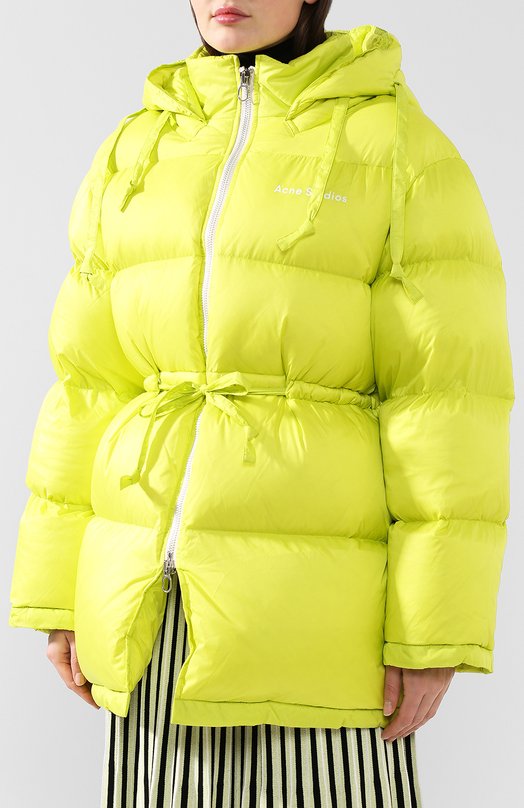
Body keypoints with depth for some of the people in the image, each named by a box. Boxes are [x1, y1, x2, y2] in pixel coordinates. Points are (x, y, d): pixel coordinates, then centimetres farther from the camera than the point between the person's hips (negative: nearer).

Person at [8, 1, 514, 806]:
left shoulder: (402, 146, -4)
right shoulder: (137, 154, 10)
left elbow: (450, 391, -8)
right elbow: (91, 380, 10)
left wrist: (434, 630, -12)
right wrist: (61, 592, 8)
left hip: (318, 594, -4)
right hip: (156, 600, 5)